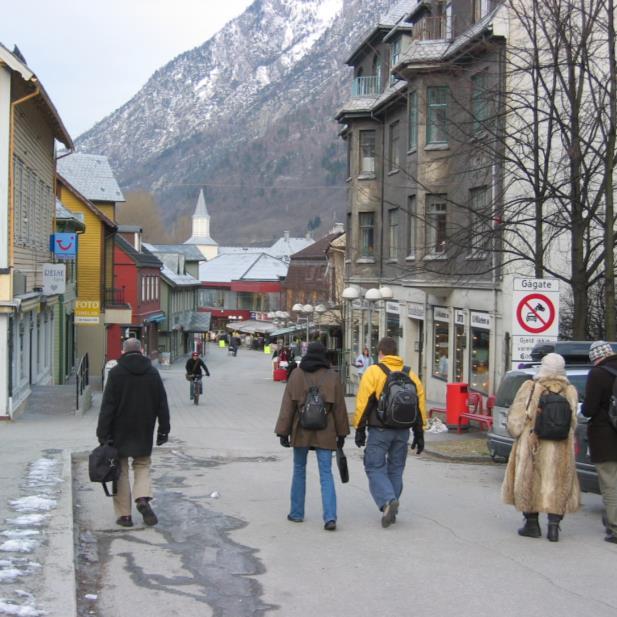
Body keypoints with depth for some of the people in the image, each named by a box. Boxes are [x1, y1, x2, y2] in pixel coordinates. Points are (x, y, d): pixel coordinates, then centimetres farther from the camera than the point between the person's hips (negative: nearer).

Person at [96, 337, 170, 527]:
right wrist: (163, 430, 13)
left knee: (120, 471, 6)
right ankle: (143, 498, -9)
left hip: (120, 433, -2)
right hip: (144, 433, 3)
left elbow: (107, 405, -11)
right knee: (142, 465, 16)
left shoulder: (116, 372, -7)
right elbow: (162, 404, 6)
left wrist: (103, 433, -8)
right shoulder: (152, 372, 4)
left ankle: (124, 514, 6)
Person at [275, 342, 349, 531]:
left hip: (301, 431, 0)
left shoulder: (296, 375, -1)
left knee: (299, 471, 16)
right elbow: (339, 407, 1)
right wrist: (341, 433, 9)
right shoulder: (332, 377, -1)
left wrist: (283, 432, 0)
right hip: (325, 433, 0)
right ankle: (330, 517, -12)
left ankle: (297, 513, 21)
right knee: (326, 474, 0)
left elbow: (288, 406, -3)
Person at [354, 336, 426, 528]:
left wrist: (359, 429, -3)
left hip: (379, 430, -4)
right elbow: (420, 403, 10)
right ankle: (392, 511, 17)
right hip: (402, 431, 5)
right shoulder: (410, 374, 10)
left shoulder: (373, 371, -5)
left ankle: (387, 501, -20)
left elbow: (363, 402, -10)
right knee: (395, 469, 14)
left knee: (375, 468, 2)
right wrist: (419, 433, 15)